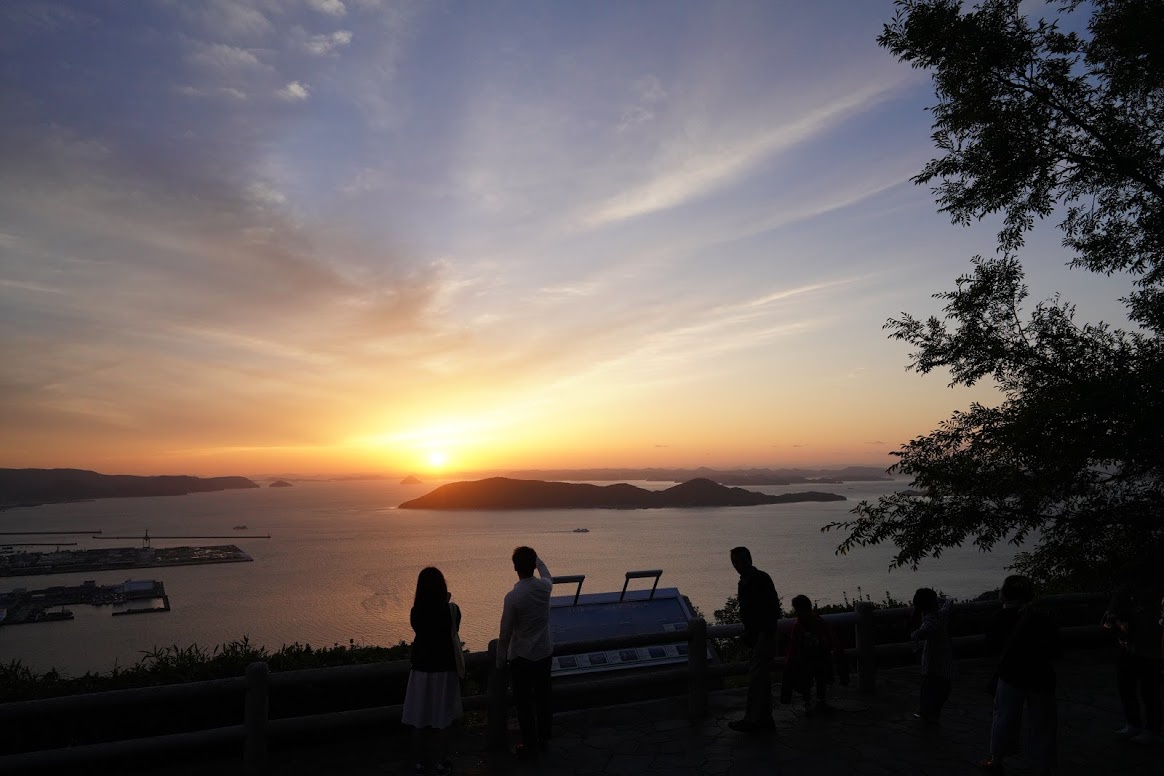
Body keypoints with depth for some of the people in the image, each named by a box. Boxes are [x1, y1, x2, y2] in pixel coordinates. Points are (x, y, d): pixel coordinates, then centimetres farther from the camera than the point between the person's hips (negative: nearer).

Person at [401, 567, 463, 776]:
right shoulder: (452, 610, -14)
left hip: (421, 669, 2)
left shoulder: (416, 613, -9)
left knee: (420, 718, 13)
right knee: (442, 719, 11)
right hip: (444, 670, -2)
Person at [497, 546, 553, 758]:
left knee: (524, 703, 10)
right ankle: (544, 739, 32)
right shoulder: (544, 587, -10)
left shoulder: (513, 597, -24)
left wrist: (500, 661, -2)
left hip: (522, 657, -5)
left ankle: (530, 745, 20)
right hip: (545, 653, 5)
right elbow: (548, 576, 19)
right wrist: (537, 559, 34)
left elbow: (505, 633, -16)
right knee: (543, 698, 18)